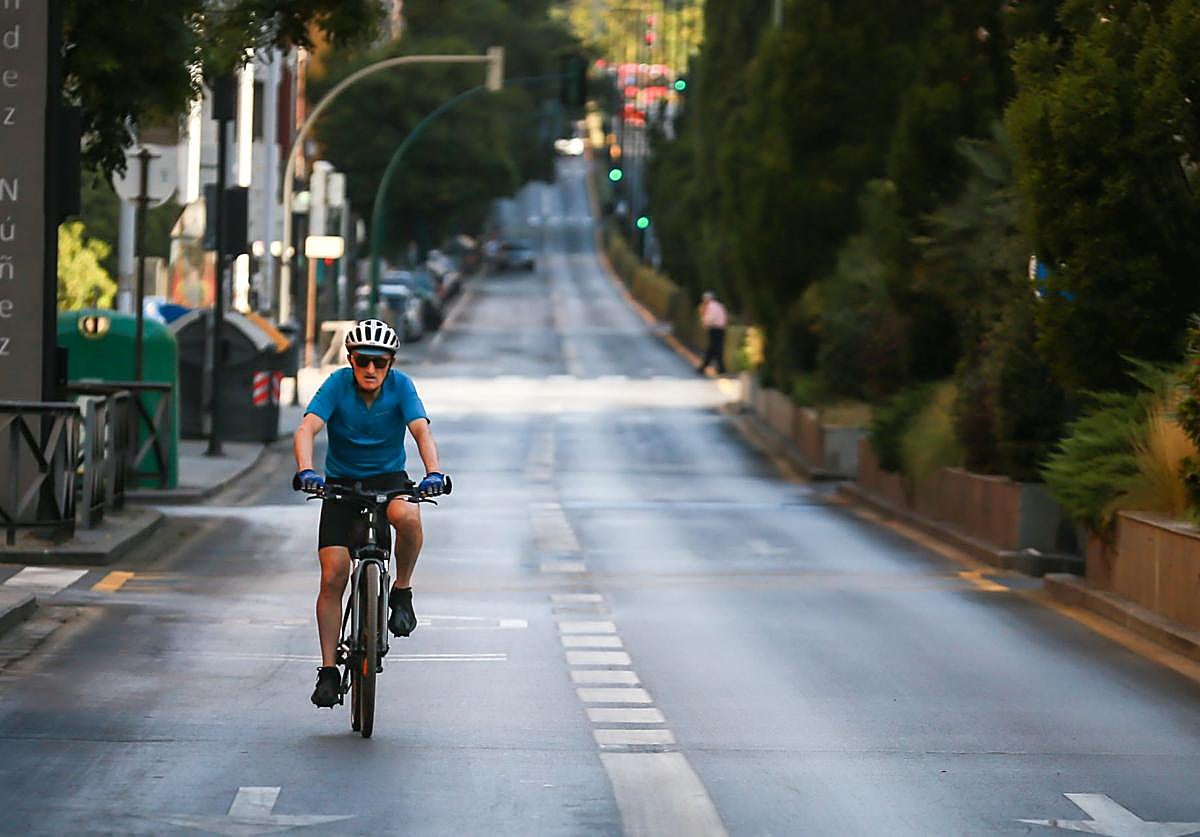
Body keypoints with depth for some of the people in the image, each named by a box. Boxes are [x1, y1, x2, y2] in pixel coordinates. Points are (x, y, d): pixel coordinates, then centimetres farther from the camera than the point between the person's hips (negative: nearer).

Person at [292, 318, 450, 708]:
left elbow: (421, 430, -24)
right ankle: (329, 670, 0)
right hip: (341, 483, 0)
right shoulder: (338, 384, -14)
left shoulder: (400, 385, -12)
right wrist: (305, 471, -44)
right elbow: (307, 429, -25)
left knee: (408, 517, -36)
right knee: (333, 576, -10)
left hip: (388, 478, 0)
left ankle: (402, 592, -10)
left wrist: (434, 473, -43)